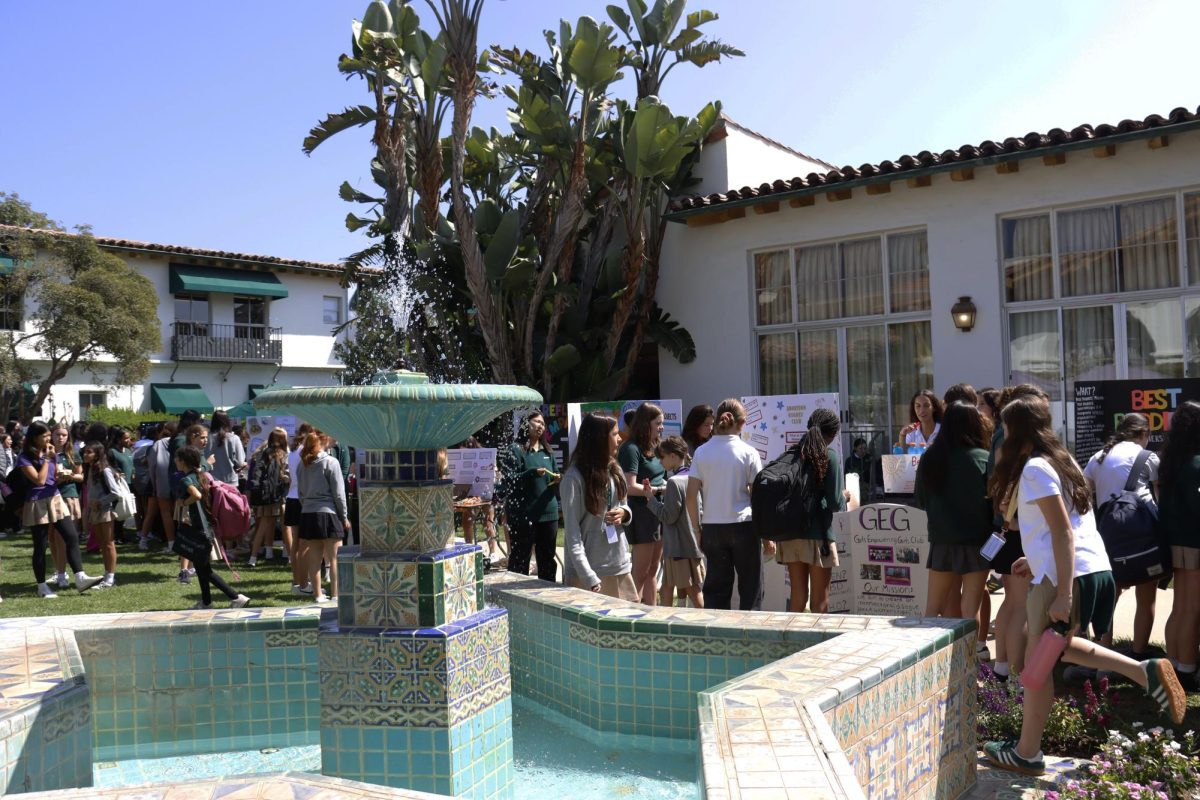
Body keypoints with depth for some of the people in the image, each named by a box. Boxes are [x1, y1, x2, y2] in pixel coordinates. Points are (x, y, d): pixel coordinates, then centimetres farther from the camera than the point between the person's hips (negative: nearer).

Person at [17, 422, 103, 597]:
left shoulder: (50, 452, 9)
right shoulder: (25, 458, -9)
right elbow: (39, 480, -18)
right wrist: (47, 459, -14)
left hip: (56, 499, 6)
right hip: (37, 504, -5)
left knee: (72, 537, -6)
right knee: (40, 546, 2)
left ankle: (80, 578, -7)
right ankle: (42, 586, 12)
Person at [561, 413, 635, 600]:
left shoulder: (614, 470, 9)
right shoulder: (575, 477, -12)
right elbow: (573, 535, -14)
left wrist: (624, 513, -3)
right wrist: (590, 579, -20)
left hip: (620, 566, 6)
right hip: (591, 571, -6)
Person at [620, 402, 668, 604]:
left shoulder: (653, 447, 13)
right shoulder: (631, 449, -13)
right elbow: (631, 487, -19)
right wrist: (657, 489, -12)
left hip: (658, 512, 8)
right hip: (642, 514, -8)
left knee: (653, 571, 14)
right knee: (641, 572, -2)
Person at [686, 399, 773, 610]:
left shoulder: (701, 452, 1)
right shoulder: (748, 453, -5)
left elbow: (691, 496, -1)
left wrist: (697, 529, 8)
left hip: (712, 527, 2)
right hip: (743, 525, -2)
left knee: (716, 587, 10)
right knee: (749, 587, 10)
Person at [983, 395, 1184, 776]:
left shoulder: (1034, 468, -13)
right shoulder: (1060, 460, 15)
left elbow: (1064, 532, -19)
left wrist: (1063, 595, -21)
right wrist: (1035, 559, 26)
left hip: (1066, 575, -9)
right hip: (1094, 569, 10)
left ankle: (1027, 754, 14)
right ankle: (1145, 672, 13)